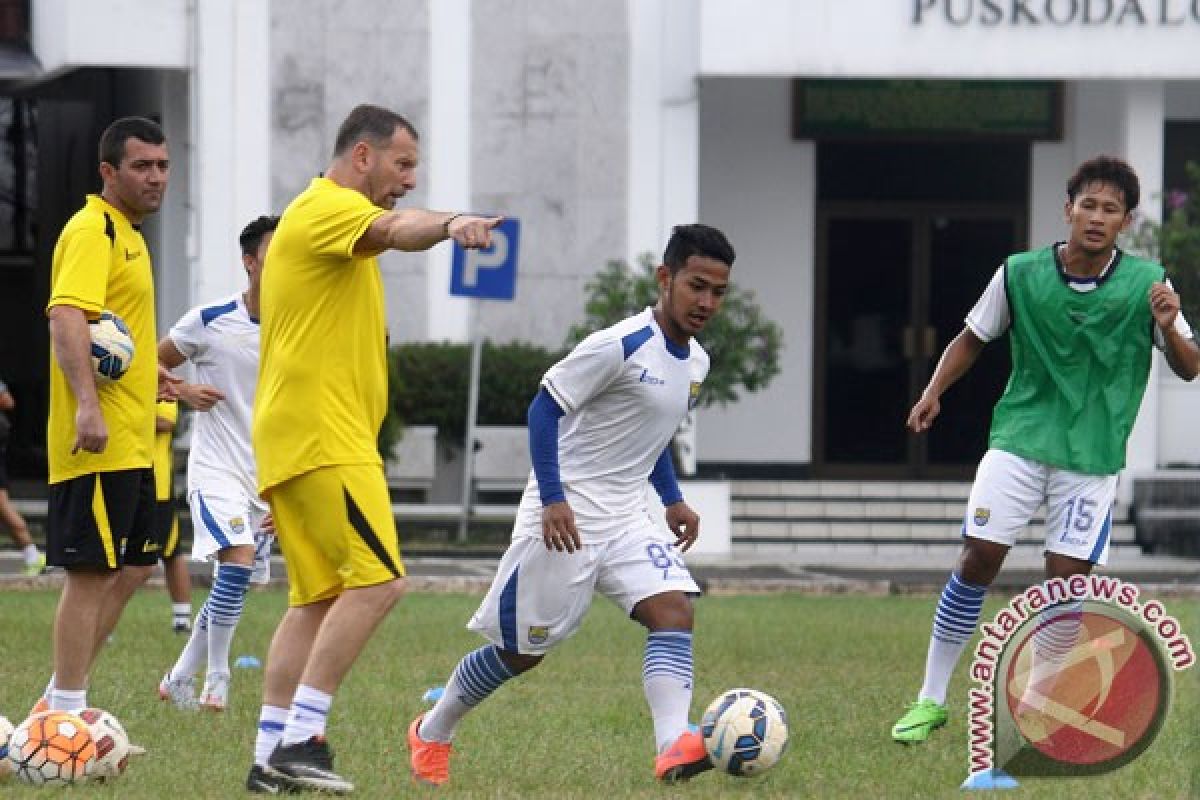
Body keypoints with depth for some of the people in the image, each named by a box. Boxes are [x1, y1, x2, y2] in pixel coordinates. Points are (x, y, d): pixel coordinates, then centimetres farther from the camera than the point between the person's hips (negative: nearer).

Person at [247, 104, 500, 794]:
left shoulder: (327, 213, 23)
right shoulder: (329, 207, -10)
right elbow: (393, 232, -33)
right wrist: (449, 224, -51)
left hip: (294, 439, 11)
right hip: (323, 437, -11)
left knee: (319, 597, 10)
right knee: (377, 580, -15)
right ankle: (300, 741, -18)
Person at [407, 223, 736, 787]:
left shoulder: (696, 363, 9)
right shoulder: (621, 345, -17)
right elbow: (545, 407, -15)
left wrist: (673, 501, 15)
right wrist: (553, 499, -22)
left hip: (627, 519, 7)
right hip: (566, 518, -7)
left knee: (674, 609, -19)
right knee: (523, 650, 4)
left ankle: (674, 746, -34)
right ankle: (431, 734, 27)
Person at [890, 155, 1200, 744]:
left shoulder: (1146, 284, -6)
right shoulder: (1020, 274, -5)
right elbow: (973, 337, 10)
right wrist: (933, 392, -4)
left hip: (1093, 454, 0)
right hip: (1020, 438, 0)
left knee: (1068, 577, -2)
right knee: (978, 558, -7)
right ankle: (931, 700, 3)